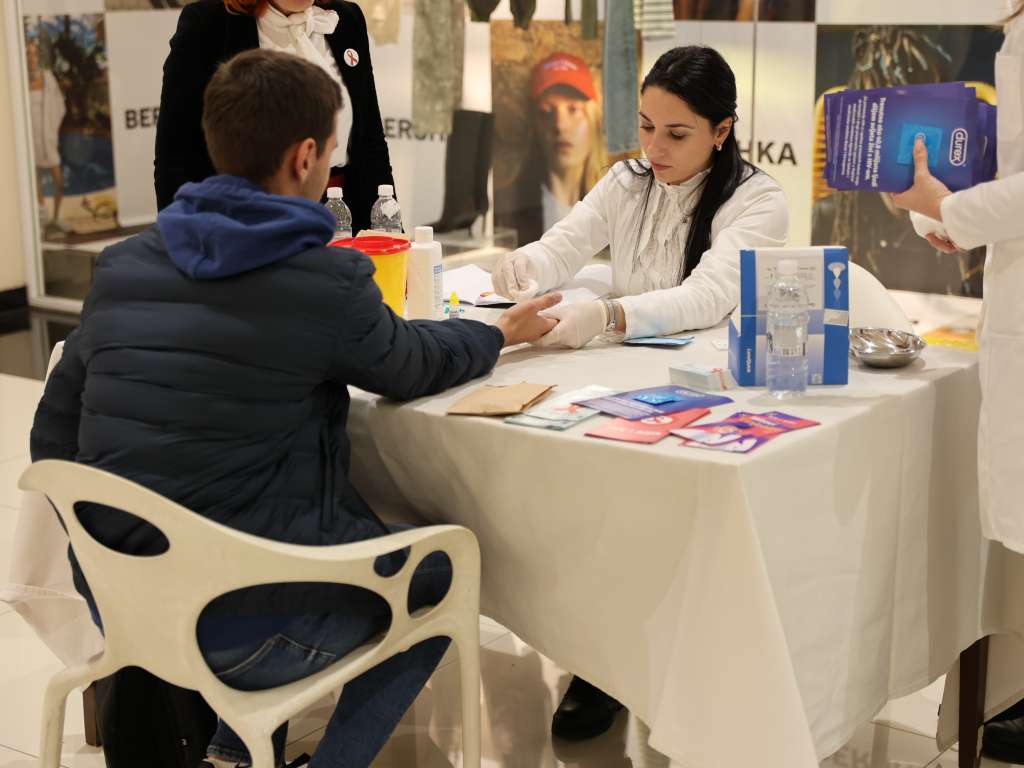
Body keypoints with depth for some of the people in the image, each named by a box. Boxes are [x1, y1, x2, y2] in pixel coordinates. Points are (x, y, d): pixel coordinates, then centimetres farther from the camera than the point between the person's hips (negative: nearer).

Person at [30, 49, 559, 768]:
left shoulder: (121, 266, 1)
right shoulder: (329, 282, -15)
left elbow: (54, 434, 8)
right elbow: (413, 366, 4)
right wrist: (501, 334, 24)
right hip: (237, 630, -6)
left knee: (354, 526, 31)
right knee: (444, 569, 18)